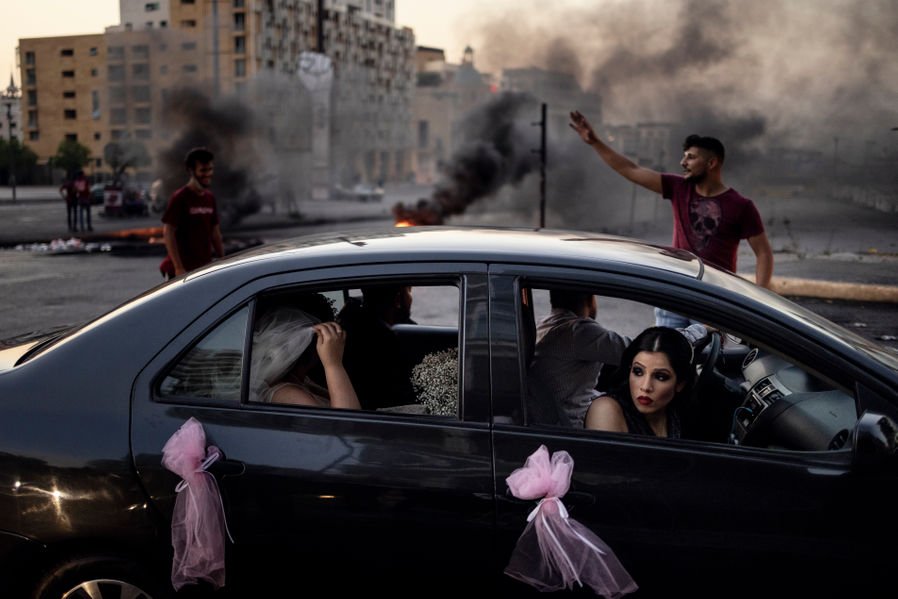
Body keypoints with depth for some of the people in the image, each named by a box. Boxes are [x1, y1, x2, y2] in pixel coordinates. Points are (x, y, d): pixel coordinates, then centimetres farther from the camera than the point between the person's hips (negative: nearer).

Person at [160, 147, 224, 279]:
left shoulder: (210, 198, 11)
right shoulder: (179, 198, -10)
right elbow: (168, 233, -14)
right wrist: (178, 267, -19)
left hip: (205, 268, 7)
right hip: (183, 270, -7)